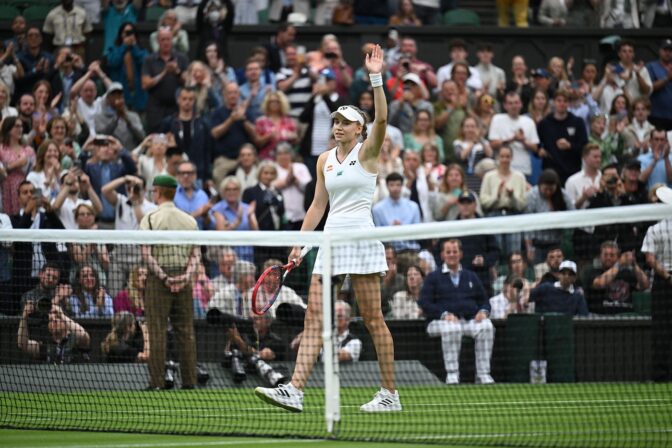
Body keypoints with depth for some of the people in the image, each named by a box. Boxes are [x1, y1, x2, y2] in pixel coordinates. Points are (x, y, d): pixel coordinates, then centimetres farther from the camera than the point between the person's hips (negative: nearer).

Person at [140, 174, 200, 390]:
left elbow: (146, 253, -11)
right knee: (186, 331, 6)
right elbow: (196, 254, 5)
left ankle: (157, 382, -4)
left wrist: (163, 276, -9)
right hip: (183, 279, 4)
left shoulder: (150, 219, -5)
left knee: (157, 331, -2)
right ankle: (189, 380, 6)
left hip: (158, 280, -4)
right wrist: (185, 276, -2)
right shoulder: (189, 220, 8)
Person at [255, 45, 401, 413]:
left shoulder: (366, 153, -1)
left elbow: (381, 119, -19)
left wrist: (376, 78, -27)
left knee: (373, 319, -3)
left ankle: (390, 393, 5)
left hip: (361, 238, -6)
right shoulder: (325, 160, 15)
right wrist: (300, 243, 11)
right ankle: (295, 389, -11)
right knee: (314, 316, -4)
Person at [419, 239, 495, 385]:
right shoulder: (433, 278, 14)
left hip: (471, 319, 3)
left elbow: (484, 300, 23)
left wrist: (483, 311, -3)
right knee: (452, 329, -39)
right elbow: (425, 304, 1)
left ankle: (483, 374, -29)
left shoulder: (471, 277, 25)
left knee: (487, 327, -30)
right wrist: (444, 314, -16)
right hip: (441, 321, -3)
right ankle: (452, 374, -36)